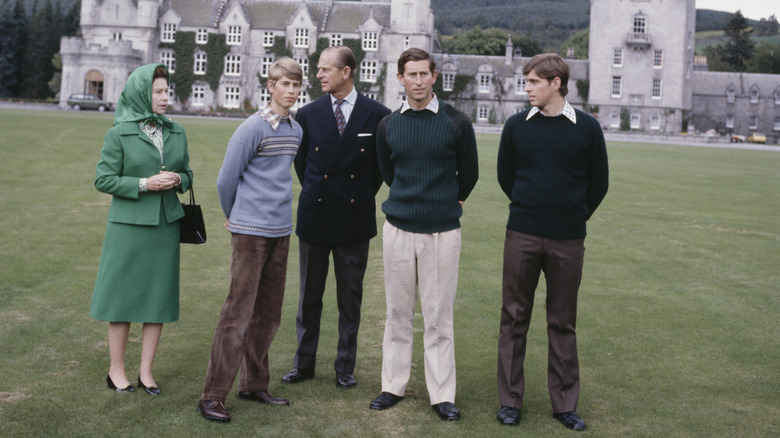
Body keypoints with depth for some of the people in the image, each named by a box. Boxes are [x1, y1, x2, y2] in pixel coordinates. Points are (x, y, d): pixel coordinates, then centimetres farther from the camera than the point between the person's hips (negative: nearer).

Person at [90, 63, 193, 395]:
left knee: (158, 296, 6)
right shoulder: (119, 134, -4)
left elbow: (187, 174, 16)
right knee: (123, 295, 3)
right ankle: (116, 370, 17)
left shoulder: (176, 132, 9)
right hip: (129, 225, -4)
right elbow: (103, 179, -6)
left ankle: (146, 371, 17)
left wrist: (178, 179, -7)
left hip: (165, 225, 4)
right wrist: (144, 184, -17)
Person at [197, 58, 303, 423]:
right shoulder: (252, 129, -10)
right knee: (238, 314, -6)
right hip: (251, 232, -7)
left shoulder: (295, 130, 12)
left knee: (268, 313, 12)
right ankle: (213, 395, 1)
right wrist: (234, 217, 9)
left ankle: (253, 384, 24)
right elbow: (226, 180, -5)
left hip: (280, 231, 7)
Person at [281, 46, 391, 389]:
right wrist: (313, 192, 10)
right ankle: (304, 364, 22)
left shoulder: (377, 115, -3)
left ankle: (346, 367, 20)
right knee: (309, 295, 10)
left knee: (350, 298, 8)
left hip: (355, 218, -1)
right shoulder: (308, 115, 3)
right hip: (315, 217, 2)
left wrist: (366, 192, 5)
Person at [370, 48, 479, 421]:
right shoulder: (388, 125, 5)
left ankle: (442, 394, 12)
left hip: (442, 231, -2)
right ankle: (394, 386, 21)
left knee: (438, 316, 2)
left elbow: (469, 174, 8)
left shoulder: (456, 123, -3)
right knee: (398, 313, 10)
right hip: (398, 228, 2)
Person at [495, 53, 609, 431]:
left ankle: (565, 403, 19)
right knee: (514, 318, 5)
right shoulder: (516, 126, 2)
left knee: (563, 323, 8)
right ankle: (510, 400, 16)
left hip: (567, 241, -1)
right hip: (522, 237, 1)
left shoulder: (586, 128, -2)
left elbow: (598, 182, 7)